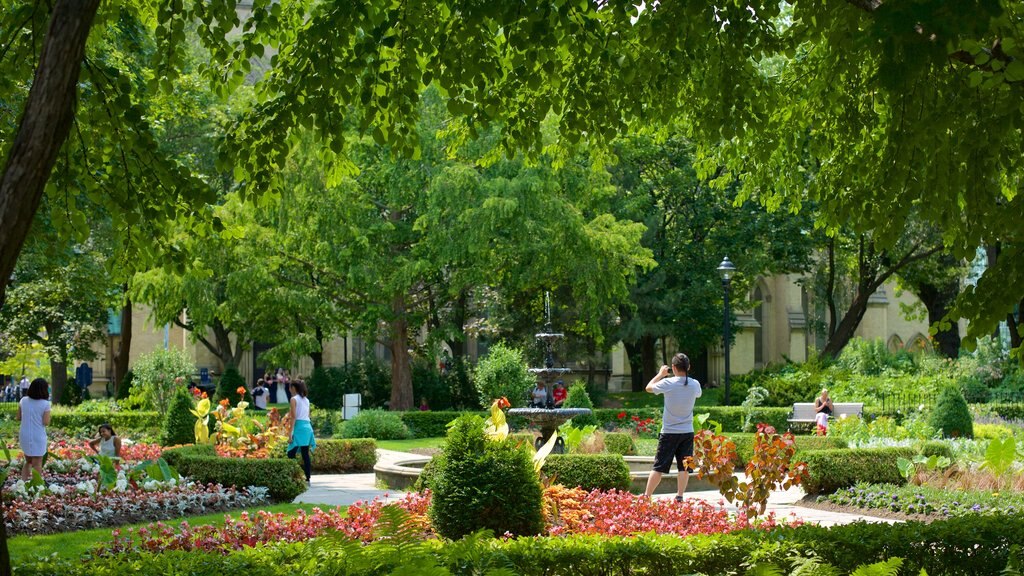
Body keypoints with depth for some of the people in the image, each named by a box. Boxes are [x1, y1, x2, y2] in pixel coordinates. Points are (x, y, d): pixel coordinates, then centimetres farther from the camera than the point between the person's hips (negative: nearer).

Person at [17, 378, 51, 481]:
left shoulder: (23, 401, 0)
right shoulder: (45, 404, -14)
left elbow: (19, 418, 7)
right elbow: (46, 422, -12)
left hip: (24, 435, 5)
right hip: (38, 437, -5)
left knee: (28, 461, 21)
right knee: (37, 464, 5)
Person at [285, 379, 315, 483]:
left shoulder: (294, 399, -4)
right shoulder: (306, 400, 17)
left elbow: (293, 417, -11)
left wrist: (290, 432, -13)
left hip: (298, 427, -7)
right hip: (308, 426, 7)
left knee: (291, 453, -6)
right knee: (305, 454, 8)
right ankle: (307, 478, 6)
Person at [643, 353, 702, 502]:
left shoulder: (668, 383, -13)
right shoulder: (695, 384, -2)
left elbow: (649, 387, 5)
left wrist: (660, 374, 19)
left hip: (669, 432, -2)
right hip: (687, 432, 3)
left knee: (659, 467, 0)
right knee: (684, 467, 7)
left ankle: (646, 496, 2)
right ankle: (679, 496, 5)